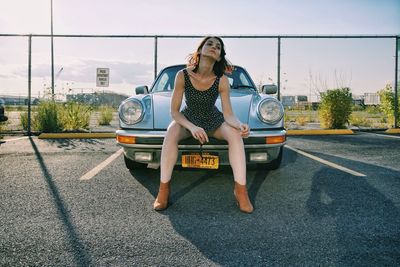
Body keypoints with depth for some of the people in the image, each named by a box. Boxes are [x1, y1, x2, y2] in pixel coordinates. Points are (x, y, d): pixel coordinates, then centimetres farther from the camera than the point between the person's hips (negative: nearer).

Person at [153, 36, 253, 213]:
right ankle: (163, 189, -25)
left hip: (213, 120, 1)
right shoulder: (183, 75, -22)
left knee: (236, 135, -29)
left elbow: (228, 115, -19)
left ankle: (240, 189, -25)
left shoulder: (222, 80, -21)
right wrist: (192, 127, -37)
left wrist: (241, 125, -42)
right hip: (188, 119, -1)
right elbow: (174, 111, -19)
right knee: (171, 134, -34)